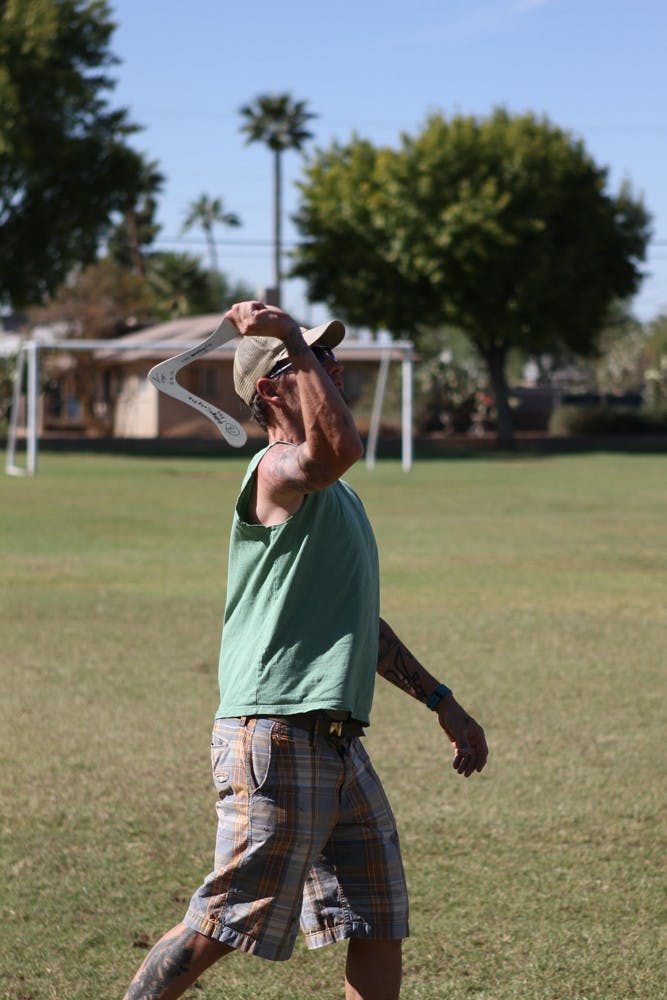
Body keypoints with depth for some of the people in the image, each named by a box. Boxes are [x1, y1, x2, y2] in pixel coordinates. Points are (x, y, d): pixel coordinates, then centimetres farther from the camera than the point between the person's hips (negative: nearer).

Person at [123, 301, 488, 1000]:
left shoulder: (328, 490, 20)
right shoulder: (277, 472, -11)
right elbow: (338, 446, -37)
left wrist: (441, 702, 28)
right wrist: (293, 341, -30)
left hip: (337, 745, 10)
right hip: (277, 738, -10)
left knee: (379, 929, 9)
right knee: (221, 927, -6)